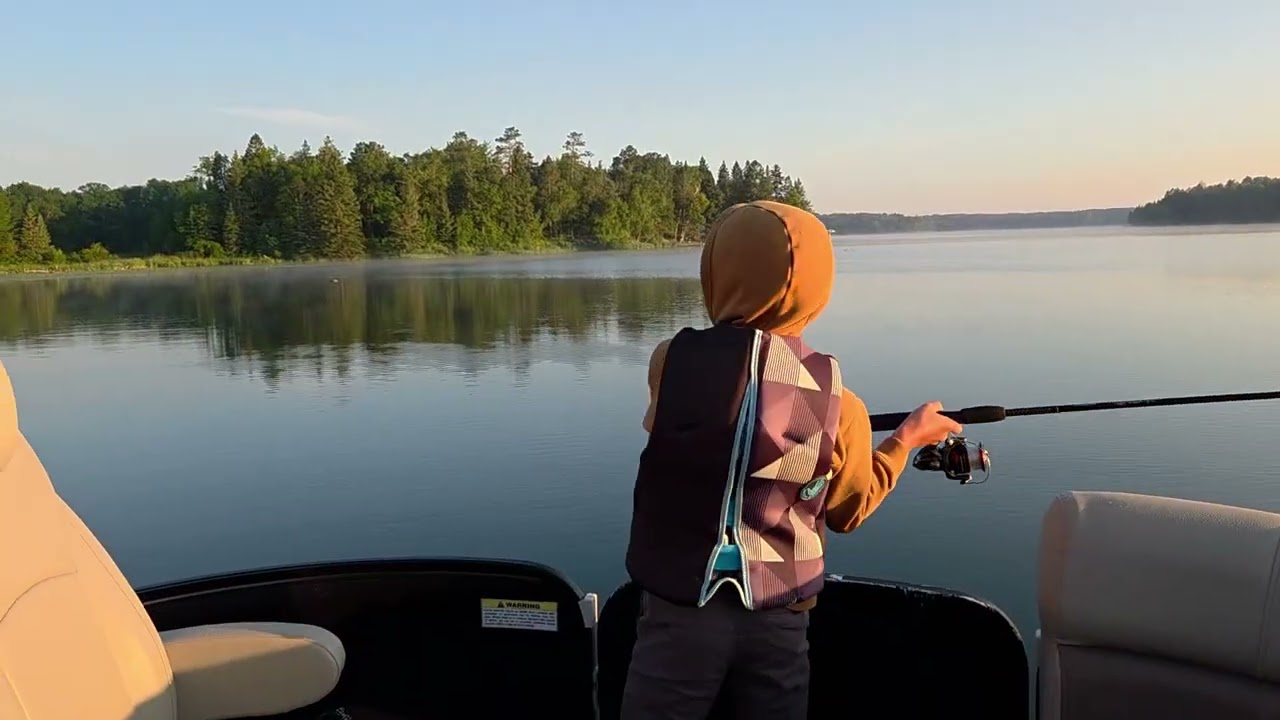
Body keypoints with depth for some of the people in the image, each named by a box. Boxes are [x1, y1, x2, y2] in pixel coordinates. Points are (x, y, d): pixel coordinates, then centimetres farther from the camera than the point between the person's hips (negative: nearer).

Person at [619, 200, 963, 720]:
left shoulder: (673, 361, -12)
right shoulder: (837, 401, -8)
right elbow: (849, 510, 7)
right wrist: (907, 438, 20)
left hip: (683, 609, -1)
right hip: (780, 617, 2)